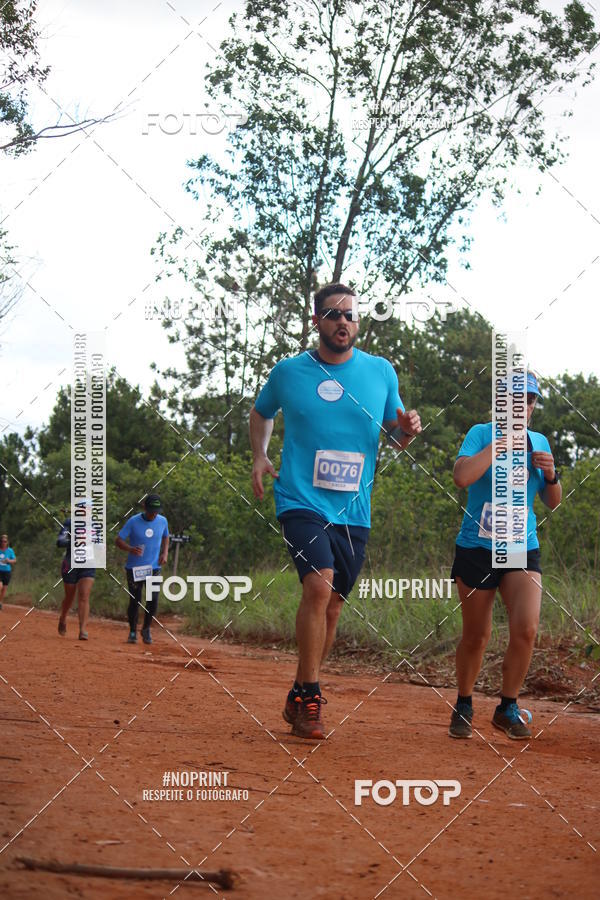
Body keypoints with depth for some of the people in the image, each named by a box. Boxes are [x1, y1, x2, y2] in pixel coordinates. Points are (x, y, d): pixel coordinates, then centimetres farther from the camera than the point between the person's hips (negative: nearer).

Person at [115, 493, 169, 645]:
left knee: (153, 601, -9)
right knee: (135, 602, 0)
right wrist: (130, 549, -30)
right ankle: (132, 632, 19)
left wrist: (165, 553, 2)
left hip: (154, 568, 2)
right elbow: (118, 541, -10)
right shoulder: (133, 522, -11)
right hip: (134, 568, -2)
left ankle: (146, 629, 15)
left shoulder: (162, 521, -1)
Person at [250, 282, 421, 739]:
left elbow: (395, 434, 14)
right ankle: (309, 699, -16)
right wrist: (260, 456, 4)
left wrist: (407, 430, -10)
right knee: (319, 583, -24)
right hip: (301, 500, -3)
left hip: (353, 510, 3)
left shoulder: (381, 372, 5)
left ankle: (300, 699, 25)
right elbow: (261, 414, 20)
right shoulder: (289, 372, 2)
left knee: (332, 604, 8)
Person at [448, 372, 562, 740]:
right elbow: (461, 477, -22)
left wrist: (551, 475, -5)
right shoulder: (481, 434, -3)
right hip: (477, 549, -2)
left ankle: (508, 709, 2)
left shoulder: (539, 443, 10)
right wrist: (499, 445, -17)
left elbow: (553, 503, 15)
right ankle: (464, 707, 27)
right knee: (476, 637, 5)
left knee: (526, 628, -16)